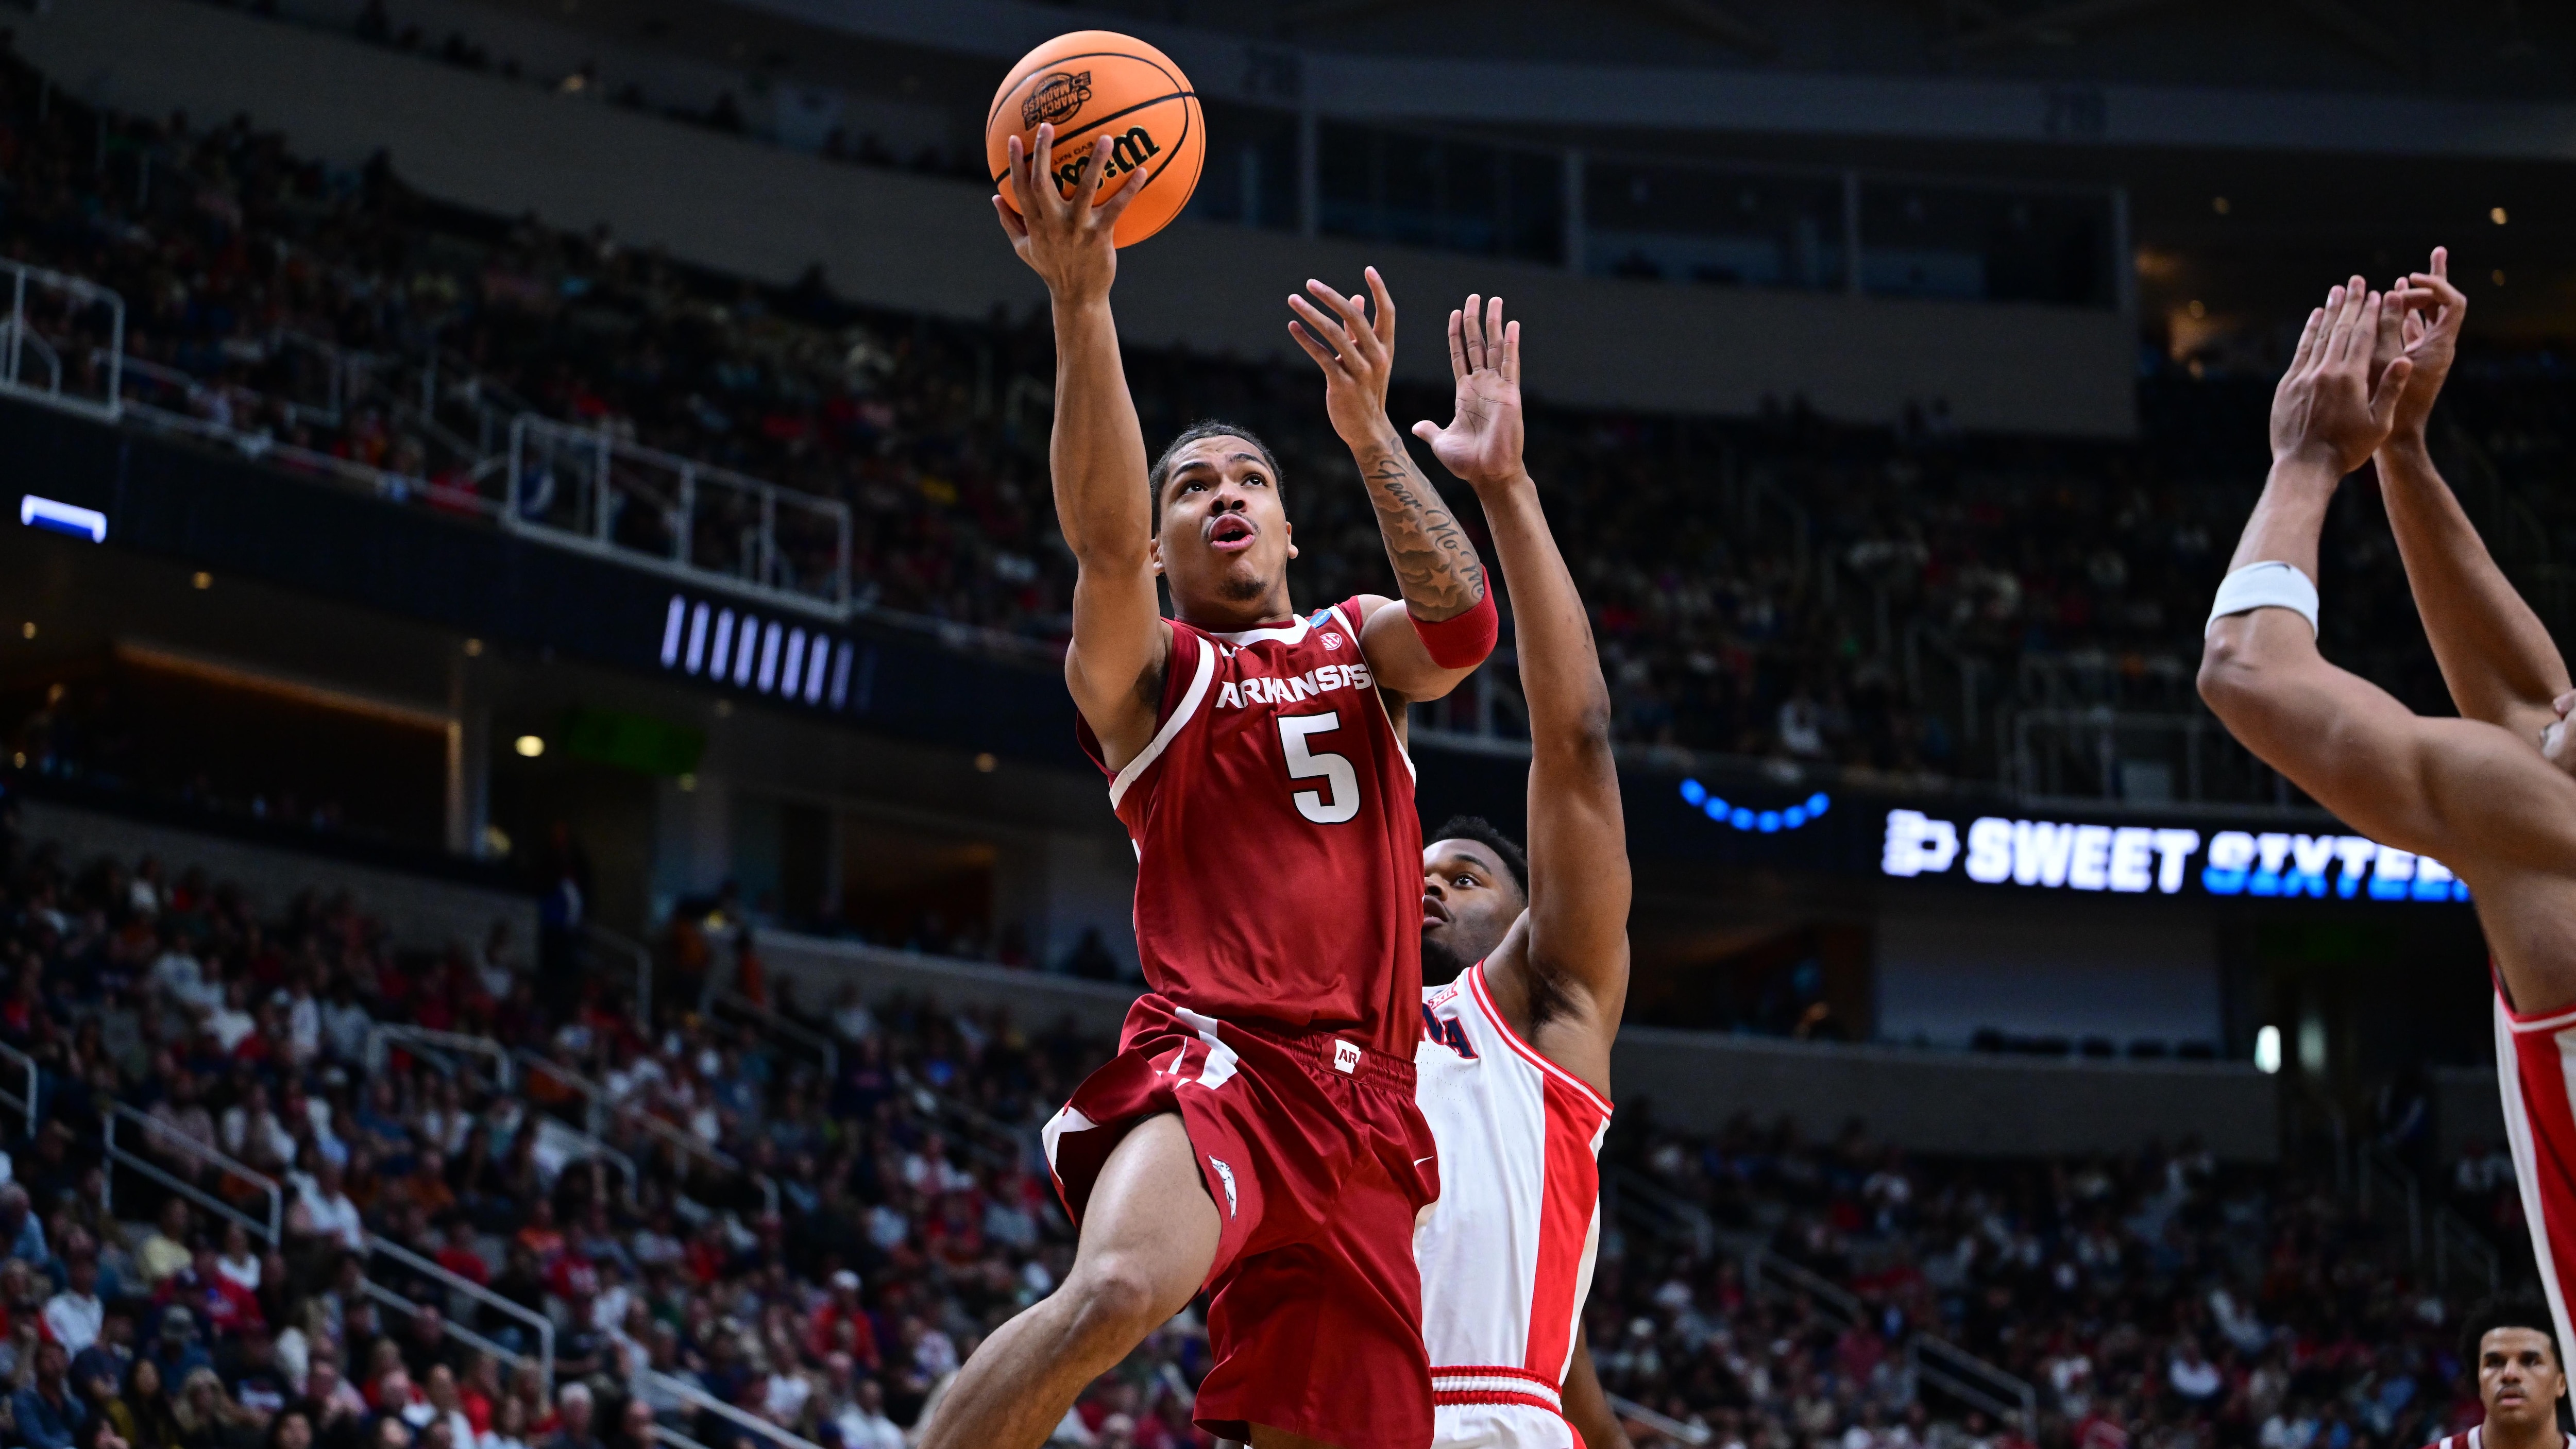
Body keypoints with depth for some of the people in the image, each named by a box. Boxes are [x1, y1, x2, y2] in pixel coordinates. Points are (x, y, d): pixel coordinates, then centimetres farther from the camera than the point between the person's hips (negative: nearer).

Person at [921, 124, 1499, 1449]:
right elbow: (1102, 537, -12)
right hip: (1211, 1053, -5)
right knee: (1114, 1291, -35)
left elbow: (1463, 623, 0)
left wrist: (1368, 430, -8)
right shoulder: (1139, 670, 10)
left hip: (1360, 1101, 5)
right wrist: (1082, 307, -26)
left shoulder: (1358, 645, 23)